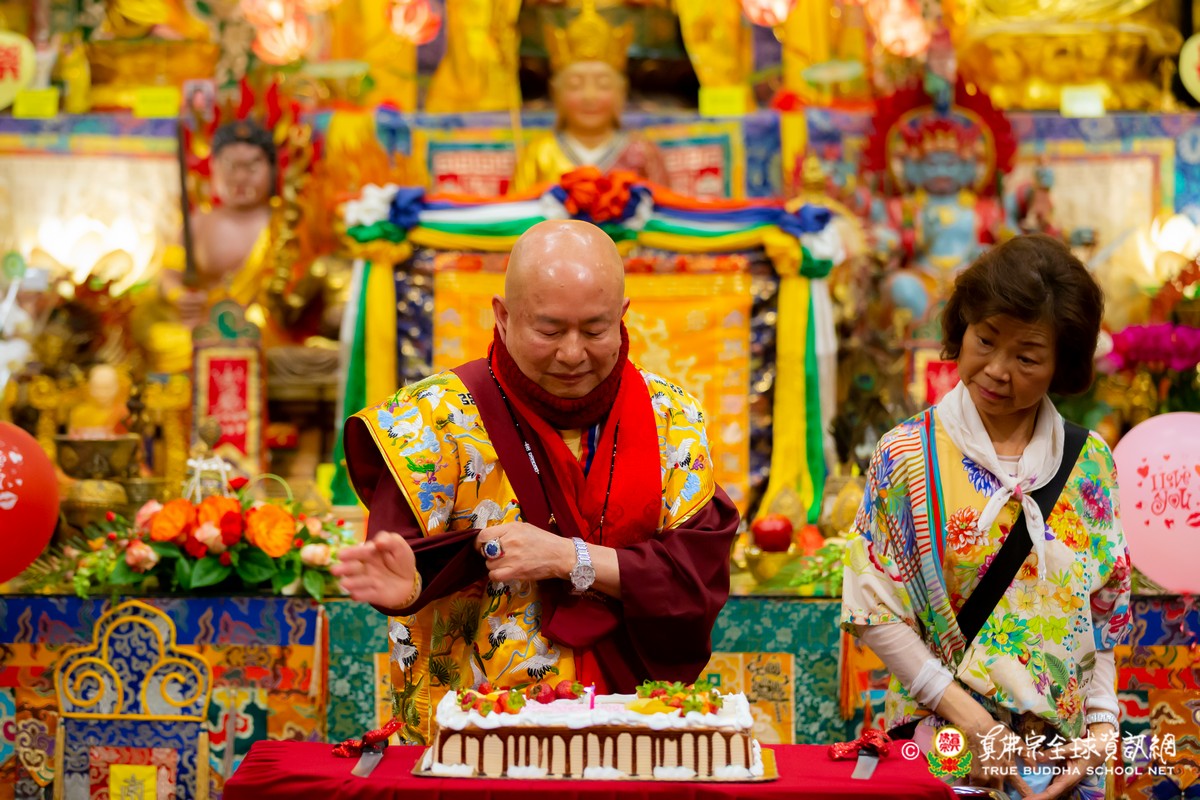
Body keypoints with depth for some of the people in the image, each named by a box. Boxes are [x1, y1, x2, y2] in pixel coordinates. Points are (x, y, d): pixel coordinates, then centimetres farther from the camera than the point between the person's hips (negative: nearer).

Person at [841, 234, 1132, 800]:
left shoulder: (1090, 463, 3)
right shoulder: (906, 456, -5)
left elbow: (1105, 610, 6)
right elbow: (876, 611, -9)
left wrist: (1100, 727, -6)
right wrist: (967, 716, -16)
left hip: (1063, 753, 3)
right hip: (947, 749, -3)